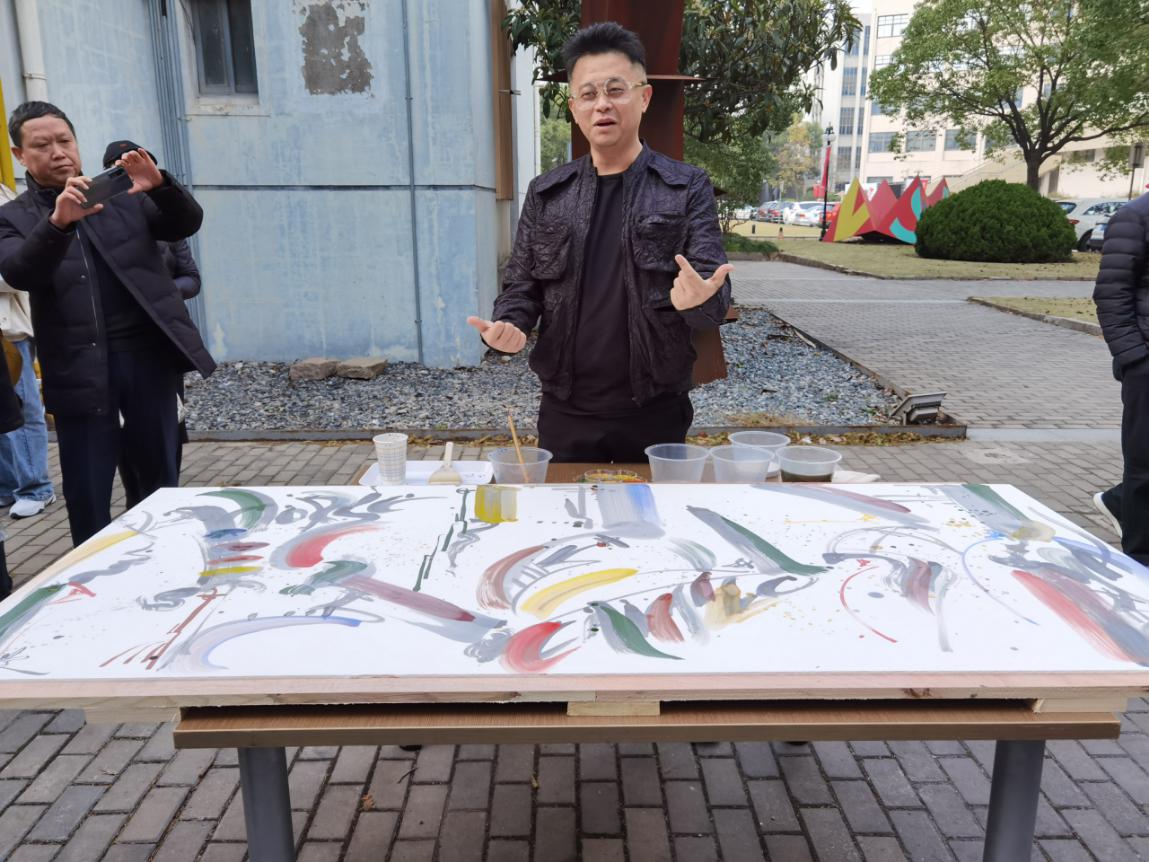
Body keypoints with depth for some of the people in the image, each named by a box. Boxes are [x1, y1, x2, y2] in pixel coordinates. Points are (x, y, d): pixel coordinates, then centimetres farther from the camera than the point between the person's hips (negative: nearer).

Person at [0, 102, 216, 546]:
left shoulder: (122, 195, 11)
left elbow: (186, 224, 2)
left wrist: (160, 185, -19)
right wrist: (58, 220, -29)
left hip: (148, 354, 1)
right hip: (81, 369, -1)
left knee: (160, 479, 10)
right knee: (86, 494, 5)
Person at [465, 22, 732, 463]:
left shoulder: (687, 187, -1)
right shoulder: (546, 193, 6)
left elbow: (715, 292, -6)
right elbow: (522, 284, 9)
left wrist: (700, 299, -30)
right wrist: (509, 326, -13)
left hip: (655, 411, -2)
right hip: (565, 412, 2)